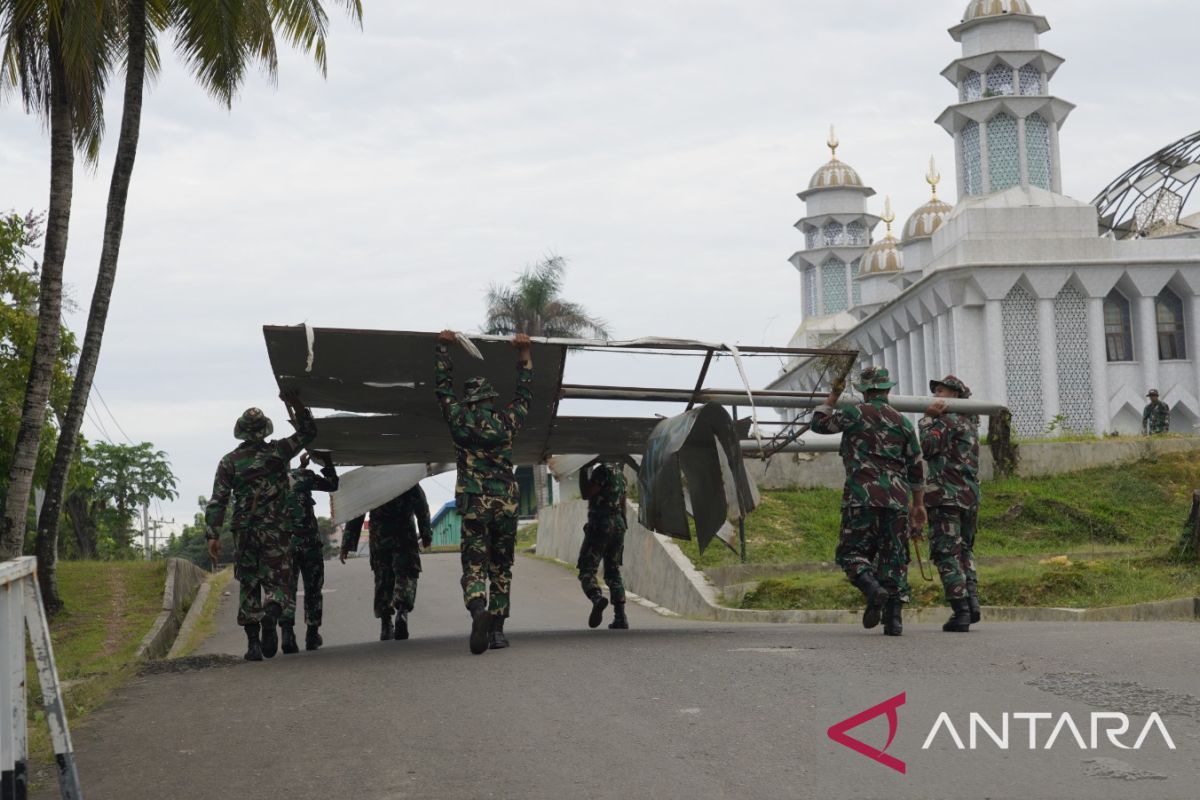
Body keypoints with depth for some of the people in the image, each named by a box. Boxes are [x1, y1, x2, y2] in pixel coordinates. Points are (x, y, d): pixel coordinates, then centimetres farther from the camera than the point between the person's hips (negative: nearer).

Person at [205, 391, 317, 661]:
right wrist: (296, 405, 7)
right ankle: (270, 616, -29)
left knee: (248, 587, 10)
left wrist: (212, 534, -2)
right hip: (274, 531, -1)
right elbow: (308, 432, 12)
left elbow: (218, 500, -3)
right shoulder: (277, 451, 0)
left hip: (244, 533, 1)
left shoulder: (229, 461, 2)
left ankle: (252, 643, 6)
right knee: (277, 583, 3)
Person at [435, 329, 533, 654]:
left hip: (473, 505, -1)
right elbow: (525, 393, 20)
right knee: (501, 567, 11)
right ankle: (497, 628, 9)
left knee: (474, 565, -3)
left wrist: (444, 347, 25)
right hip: (506, 503, 1)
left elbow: (443, 386, 16)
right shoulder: (507, 421, 3)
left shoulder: (459, 419, 2)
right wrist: (524, 353, 26)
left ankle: (479, 609, -32)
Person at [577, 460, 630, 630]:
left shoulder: (603, 470, -12)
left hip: (600, 525, -8)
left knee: (586, 570, -3)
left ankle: (597, 598, -31)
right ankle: (620, 618, 5)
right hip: (618, 524, 8)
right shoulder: (619, 471, 15)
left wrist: (583, 472, -10)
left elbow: (586, 494, -18)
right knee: (613, 572, 12)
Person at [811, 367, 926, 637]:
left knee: (852, 551, 5)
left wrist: (834, 395, 27)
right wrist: (919, 504, 24)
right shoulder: (903, 422, 13)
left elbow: (818, 422, 16)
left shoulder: (854, 414, 1)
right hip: (896, 498, 3)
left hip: (862, 497, -3)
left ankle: (873, 588, -23)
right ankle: (894, 618, 0)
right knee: (894, 558, 6)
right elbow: (916, 467, 16)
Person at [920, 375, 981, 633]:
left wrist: (927, 419, -10)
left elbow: (925, 447, -19)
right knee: (964, 550, 19)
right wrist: (932, 416, 12)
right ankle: (972, 602, 6)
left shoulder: (947, 421, -8)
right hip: (971, 496, 8)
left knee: (947, 554, -5)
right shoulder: (969, 422, 19)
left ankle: (961, 612, -10)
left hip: (947, 497, -8)